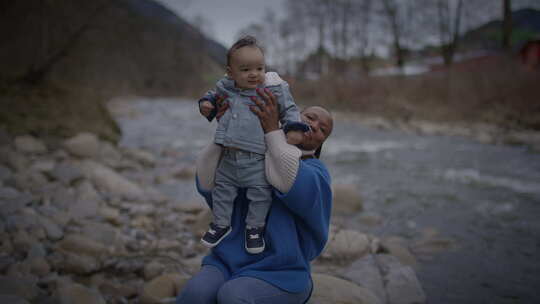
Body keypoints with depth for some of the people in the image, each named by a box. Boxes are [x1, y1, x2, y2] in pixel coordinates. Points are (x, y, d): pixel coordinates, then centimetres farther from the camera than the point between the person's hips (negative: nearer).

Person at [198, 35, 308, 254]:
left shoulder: (274, 90, -8)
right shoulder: (225, 88, 3)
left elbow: (290, 109, 0)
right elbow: (214, 96, 23)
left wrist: (294, 128, -15)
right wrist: (206, 104, 3)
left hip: (257, 160, -4)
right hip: (229, 159, 4)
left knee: (260, 193, 0)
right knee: (222, 188, 15)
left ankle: (255, 227, 21)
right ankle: (221, 224, 33)